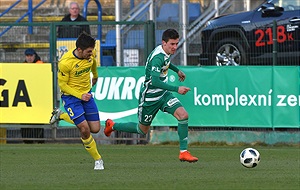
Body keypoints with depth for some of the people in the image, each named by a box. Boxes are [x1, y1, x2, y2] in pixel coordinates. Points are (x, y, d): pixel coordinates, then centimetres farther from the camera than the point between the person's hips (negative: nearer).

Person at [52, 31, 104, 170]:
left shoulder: (90, 55, -10)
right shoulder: (65, 62, -27)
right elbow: (62, 84, -16)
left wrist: (95, 76, 35)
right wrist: (79, 95, -24)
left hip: (86, 94, 6)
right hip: (70, 96, -6)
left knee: (95, 129, 4)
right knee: (85, 129, -17)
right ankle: (98, 160, 2)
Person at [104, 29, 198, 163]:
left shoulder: (166, 52, 0)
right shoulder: (157, 57, -30)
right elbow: (155, 81, -40)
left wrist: (177, 70, 36)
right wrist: (176, 89, -44)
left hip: (163, 94, 8)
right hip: (150, 97, -8)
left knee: (183, 115, -14)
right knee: (143, 130, 12)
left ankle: (183, 152, -9)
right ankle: (112, 126, 37)